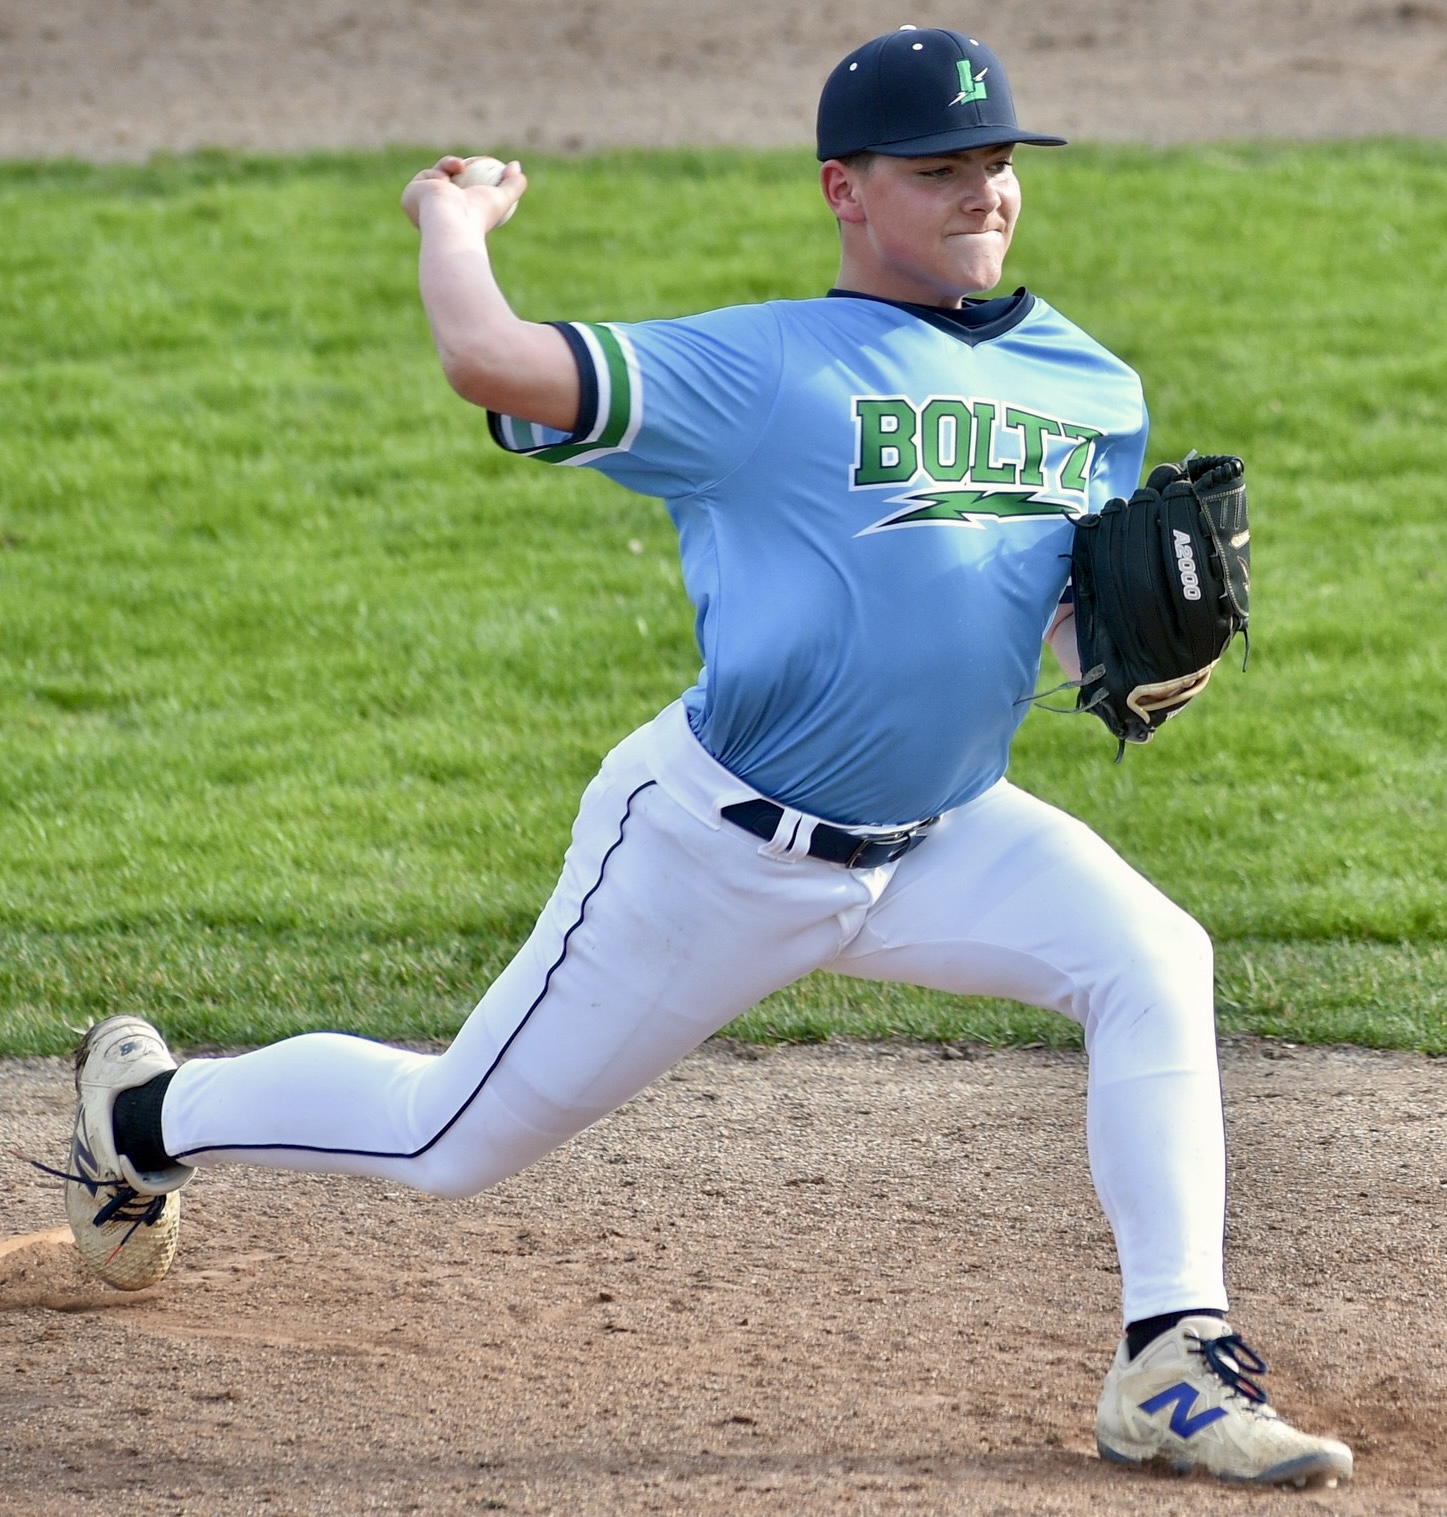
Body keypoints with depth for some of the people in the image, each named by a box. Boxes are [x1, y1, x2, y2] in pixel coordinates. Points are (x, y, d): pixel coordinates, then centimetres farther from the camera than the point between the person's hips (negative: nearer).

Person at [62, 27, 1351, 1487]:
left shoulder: (1092, 390, 3)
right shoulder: (765, 367, -16)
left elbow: (1075, 616, 12)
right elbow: (487, 360, -25)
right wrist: (451, 220, -5)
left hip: (936, 839, 5)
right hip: (716, 854, -5)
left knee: (1152, 963, -21)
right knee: (452, 1139, 7)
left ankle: (1171, 1370, -17)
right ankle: (148, 1110, 35)